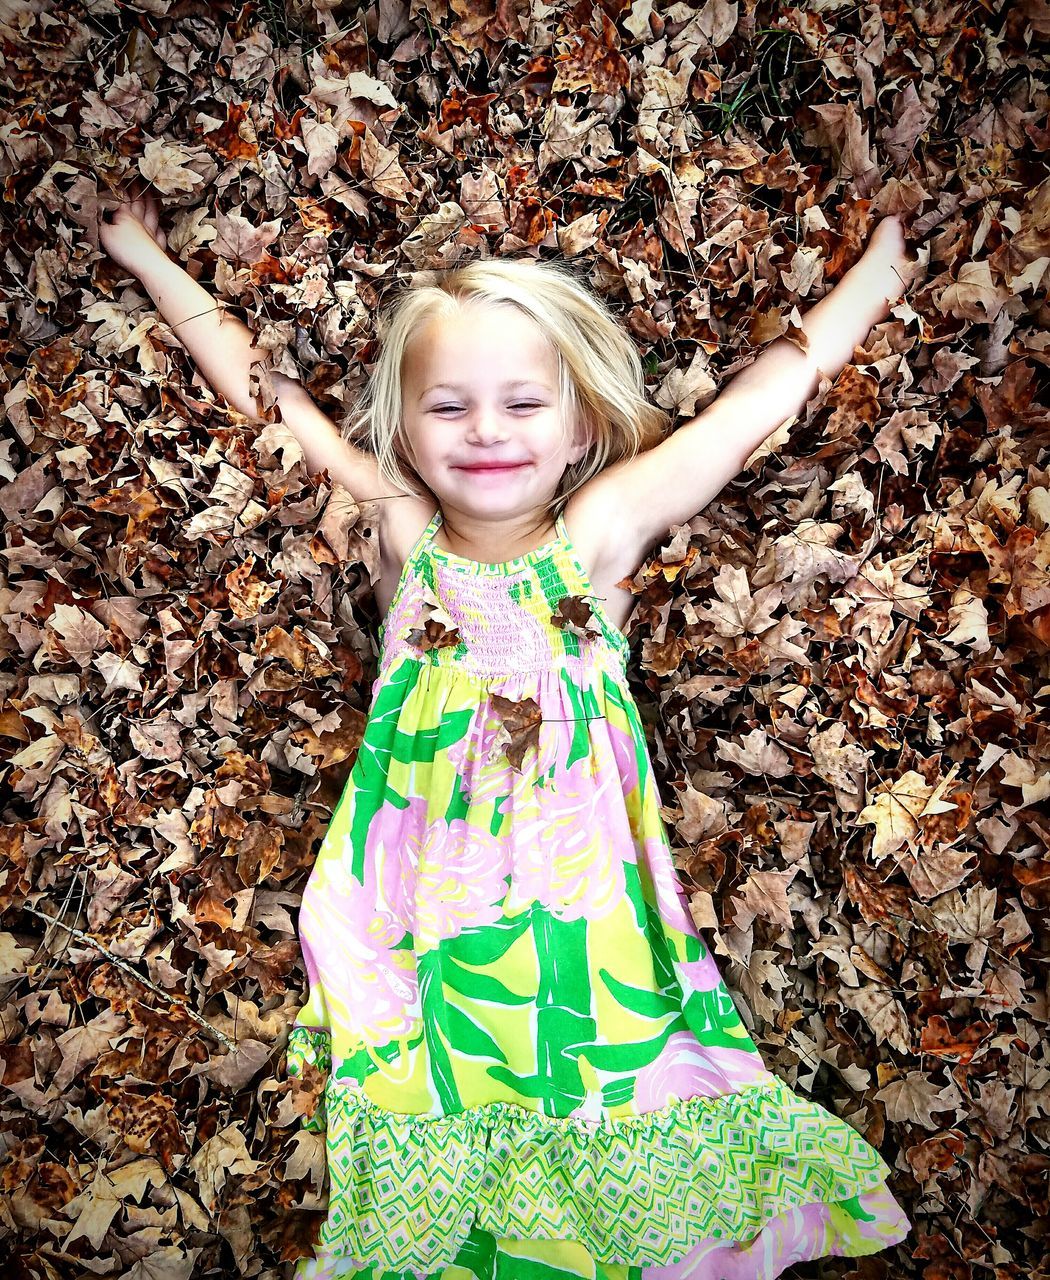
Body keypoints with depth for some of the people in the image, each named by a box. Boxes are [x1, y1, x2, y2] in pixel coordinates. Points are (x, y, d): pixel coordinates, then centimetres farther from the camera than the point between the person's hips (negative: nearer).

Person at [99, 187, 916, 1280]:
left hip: (584, 908, 0)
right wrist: (149, 259, 17)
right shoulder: (402, 534, -2)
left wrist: (883, 260, 9)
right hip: (424, 921, 1)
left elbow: (775, 383, 1)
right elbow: (261, 389, 7)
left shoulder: (598, 532, -4)